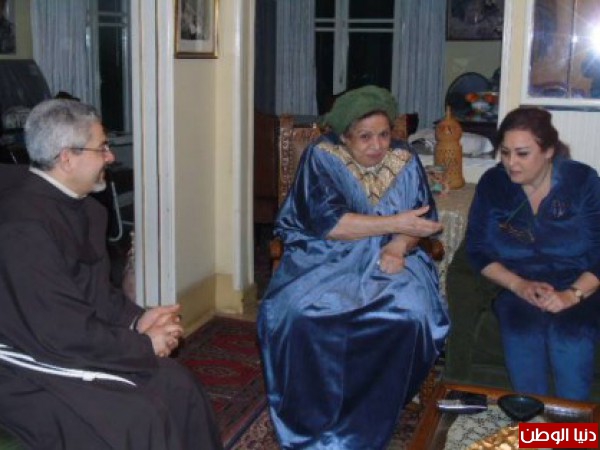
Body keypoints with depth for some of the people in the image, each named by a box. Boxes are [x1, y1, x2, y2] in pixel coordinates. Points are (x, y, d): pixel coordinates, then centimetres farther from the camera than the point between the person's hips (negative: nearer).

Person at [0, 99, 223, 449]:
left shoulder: (80, 207, 4)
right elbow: (62, 333, -26)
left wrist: (135, 319, -2)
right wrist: (144, 346, -15)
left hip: (78, 344, 9)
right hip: (31, 367, -9)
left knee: (176, 383, -6)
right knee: (138, 417, -21)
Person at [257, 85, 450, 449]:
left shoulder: (406, 162, 2)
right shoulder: (321, 157, -8)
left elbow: (423, 220, 4)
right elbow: (327, 223, -19)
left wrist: (399, 245, -19)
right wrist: (394, 223, -21)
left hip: (387, 261, 2)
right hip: (324, 258, -2)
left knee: (409, 316, -29)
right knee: (302, 313, -32)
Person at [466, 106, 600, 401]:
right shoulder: (492, 184, 3)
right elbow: (478, 250, 3)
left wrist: (571, 295, -21)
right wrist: (519, 285, -13)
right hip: (518, 290, 1)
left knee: (569, 341, -32)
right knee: (523, 338, -31)